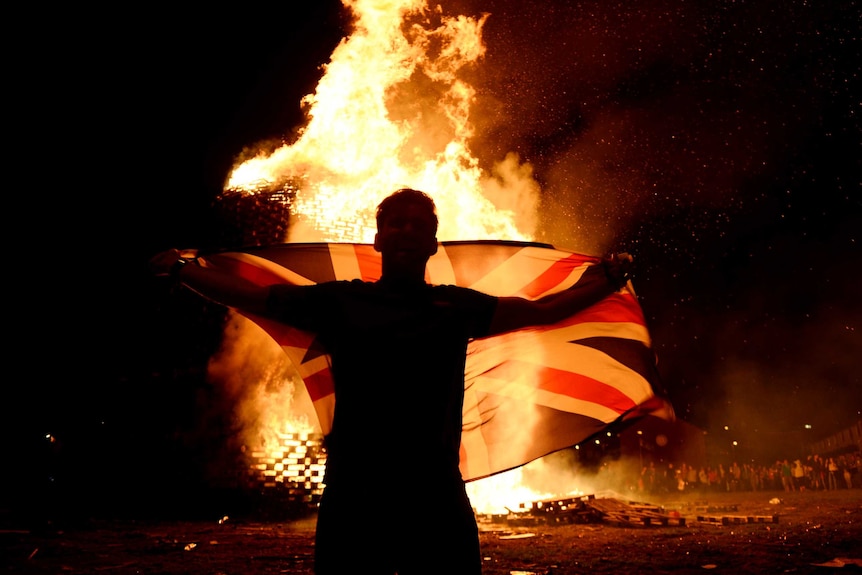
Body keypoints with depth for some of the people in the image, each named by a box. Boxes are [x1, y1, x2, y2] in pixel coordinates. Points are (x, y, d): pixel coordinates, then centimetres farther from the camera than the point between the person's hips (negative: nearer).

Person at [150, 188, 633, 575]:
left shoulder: (457, 306, 10)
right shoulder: (339, 301, 7)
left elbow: (543, 310, 12)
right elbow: (251, 296, 11)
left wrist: (608, 279, 6)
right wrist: (181, 270, 11)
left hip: (435, 492, 1)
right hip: (352, 491, 0)